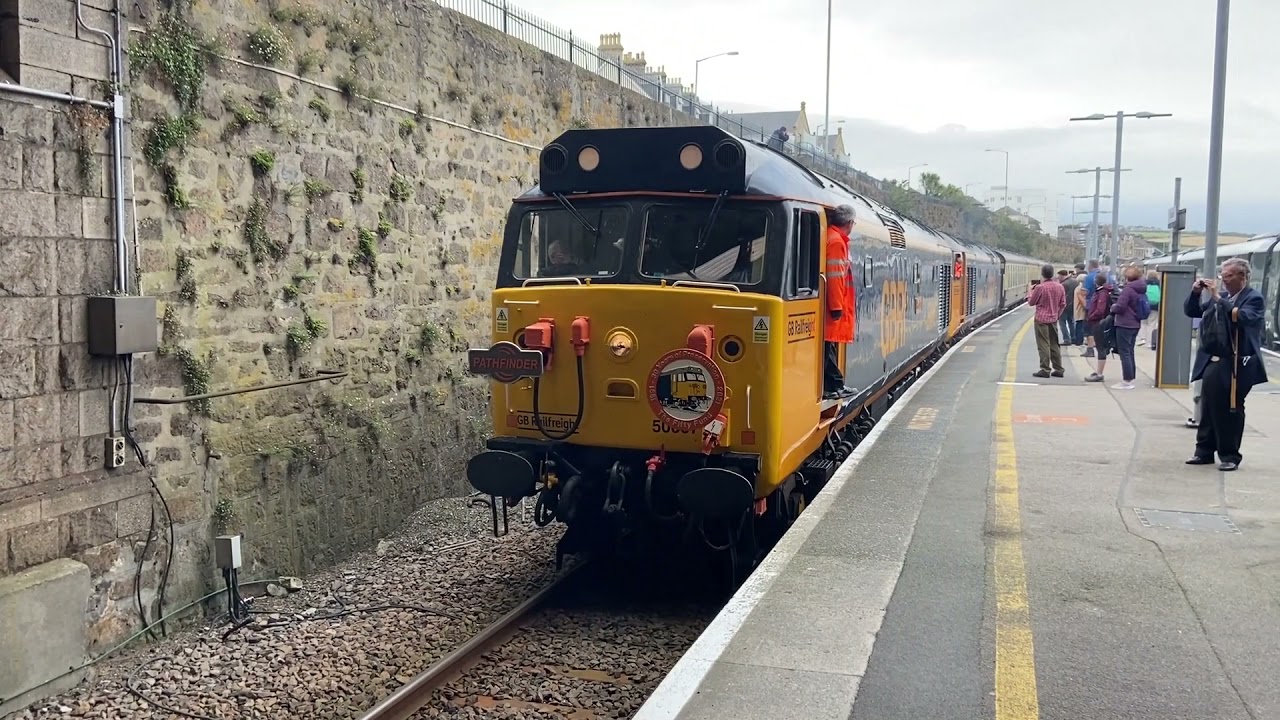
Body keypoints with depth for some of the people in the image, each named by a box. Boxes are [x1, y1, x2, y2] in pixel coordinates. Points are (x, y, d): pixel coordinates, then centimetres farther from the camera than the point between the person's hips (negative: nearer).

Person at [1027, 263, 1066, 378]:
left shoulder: (1039, 287, -15)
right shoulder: (1060, 287, 1)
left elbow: (1031, 302, -4)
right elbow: (1063, 304, 7)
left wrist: (1031, 292, 14)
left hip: (1041, 318, -5)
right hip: (1054, 319, 5)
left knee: (1043, 345, -2)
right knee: (1054, 344, 13)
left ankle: (1045, 370, -3)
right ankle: (1059, 370, 16)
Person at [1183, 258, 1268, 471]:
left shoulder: (1253, 298, -5)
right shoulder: (1217, 296, 12)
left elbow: (1242, 317, -24)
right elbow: (1191, 311, 17)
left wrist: (1218, 298, -22)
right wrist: (1195, 293, 0)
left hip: (1235, 364, -6)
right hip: (1211, 362, 6)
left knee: (1231, 410, 0)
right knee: (1208, 408, 12)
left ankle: (1230, 456, 10)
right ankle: (1204, 451, 21)